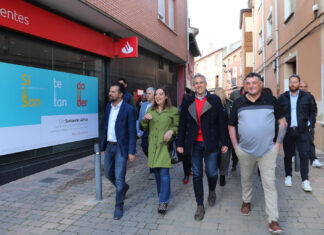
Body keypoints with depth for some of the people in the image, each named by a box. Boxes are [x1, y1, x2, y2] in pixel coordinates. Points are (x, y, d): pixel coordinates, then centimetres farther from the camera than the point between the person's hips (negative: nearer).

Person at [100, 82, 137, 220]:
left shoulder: (128, 109, -12)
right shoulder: (108, 106, 8)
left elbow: (132, 132, -12)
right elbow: (105, 126, 14)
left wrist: (131, 152, -14)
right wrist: (103, 144, 12)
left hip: (121, 148, -6)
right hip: (109, 146, 7)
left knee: (119, 178, -1)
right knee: (108, 174, 16)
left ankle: (119, 206, 14)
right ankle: (123, 188, 44)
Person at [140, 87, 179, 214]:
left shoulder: (173, 111, -1)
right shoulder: (150, 110, 11)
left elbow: (178, 126, 4)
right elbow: (143, 128, 14)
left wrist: (171, 131, -17)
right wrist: (145, 119, -7)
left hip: (166, 145, -4)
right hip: (153, 145, 5)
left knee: (164, 172, -10)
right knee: (156, 172, 11)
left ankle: (163, 202, -2)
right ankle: (163, 196, 29)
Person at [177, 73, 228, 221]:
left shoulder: (215, 100, 2)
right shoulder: (187, 102, 7)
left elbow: (221, 122, 1)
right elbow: (182, 124, 7)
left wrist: (224, 142, -2)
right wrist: (180, 143, 3)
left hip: (210, 143, -1)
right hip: (194, 144, 2)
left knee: (211, 172, 2)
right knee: (197, 174, 6)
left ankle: (212, 191, 37)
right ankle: (200, 206, 19)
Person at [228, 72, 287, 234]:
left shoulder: (271, 100, -1)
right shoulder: (238, 103, 1)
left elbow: (283, 122, 6)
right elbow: (231, 125, 9)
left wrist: (278, 143, -2)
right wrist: (235, 146, 2)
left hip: (268, 150, -2)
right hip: (245, 151, 2)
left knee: (269, 183, -2)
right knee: (246, 179, 17)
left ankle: (273, 220, 6)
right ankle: (246, 201, 44)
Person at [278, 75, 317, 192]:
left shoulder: (307, 96, 4)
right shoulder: (282, 97, 4)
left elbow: (312, 112, 11)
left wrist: (310, 124, 1)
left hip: (302, 131, 0)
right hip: (287, 131, 1)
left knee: (304, 155, -3)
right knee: (288, 155, 10)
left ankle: (305, 180, 5)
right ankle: (288, 176, 25)